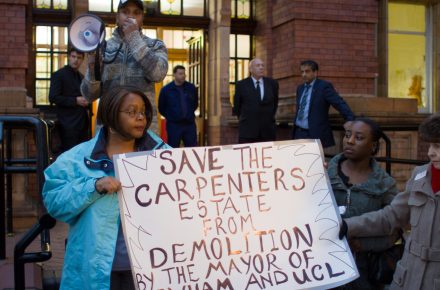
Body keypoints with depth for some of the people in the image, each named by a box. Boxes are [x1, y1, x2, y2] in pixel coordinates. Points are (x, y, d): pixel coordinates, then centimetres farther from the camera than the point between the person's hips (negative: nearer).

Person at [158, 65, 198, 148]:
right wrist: (170, 117, 7)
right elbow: (161, 108, 6)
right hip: (174, 125, -3)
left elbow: (195, 103, 20)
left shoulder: (191, 88, 4)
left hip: (190, 124, 3)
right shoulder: (166, 90, -4)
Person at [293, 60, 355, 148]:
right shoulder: (300, 88, 15)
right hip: (298, 133, 6)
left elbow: (340, 104, -14)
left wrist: (352, 123, -24)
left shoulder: (324, 86, -6)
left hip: (315, 135, -6)